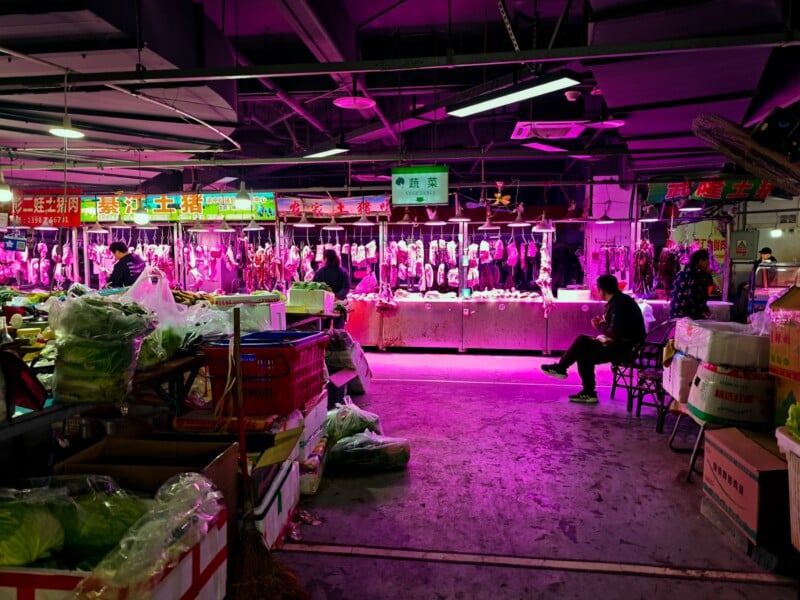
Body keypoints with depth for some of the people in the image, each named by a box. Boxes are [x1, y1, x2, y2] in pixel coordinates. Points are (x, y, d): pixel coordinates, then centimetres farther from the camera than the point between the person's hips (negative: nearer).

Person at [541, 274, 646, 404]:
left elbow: (614, 333, -25)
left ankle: (560, 367, 11)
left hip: (624, 349, -10)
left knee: (582, 341, -9)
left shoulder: (618, 304, -19)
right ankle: (588, 393, 10)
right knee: (584, 351, 9)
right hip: (625, 346, 10)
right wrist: (602, 324, 1)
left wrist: (600, 325, -8)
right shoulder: (621, 300, 11)